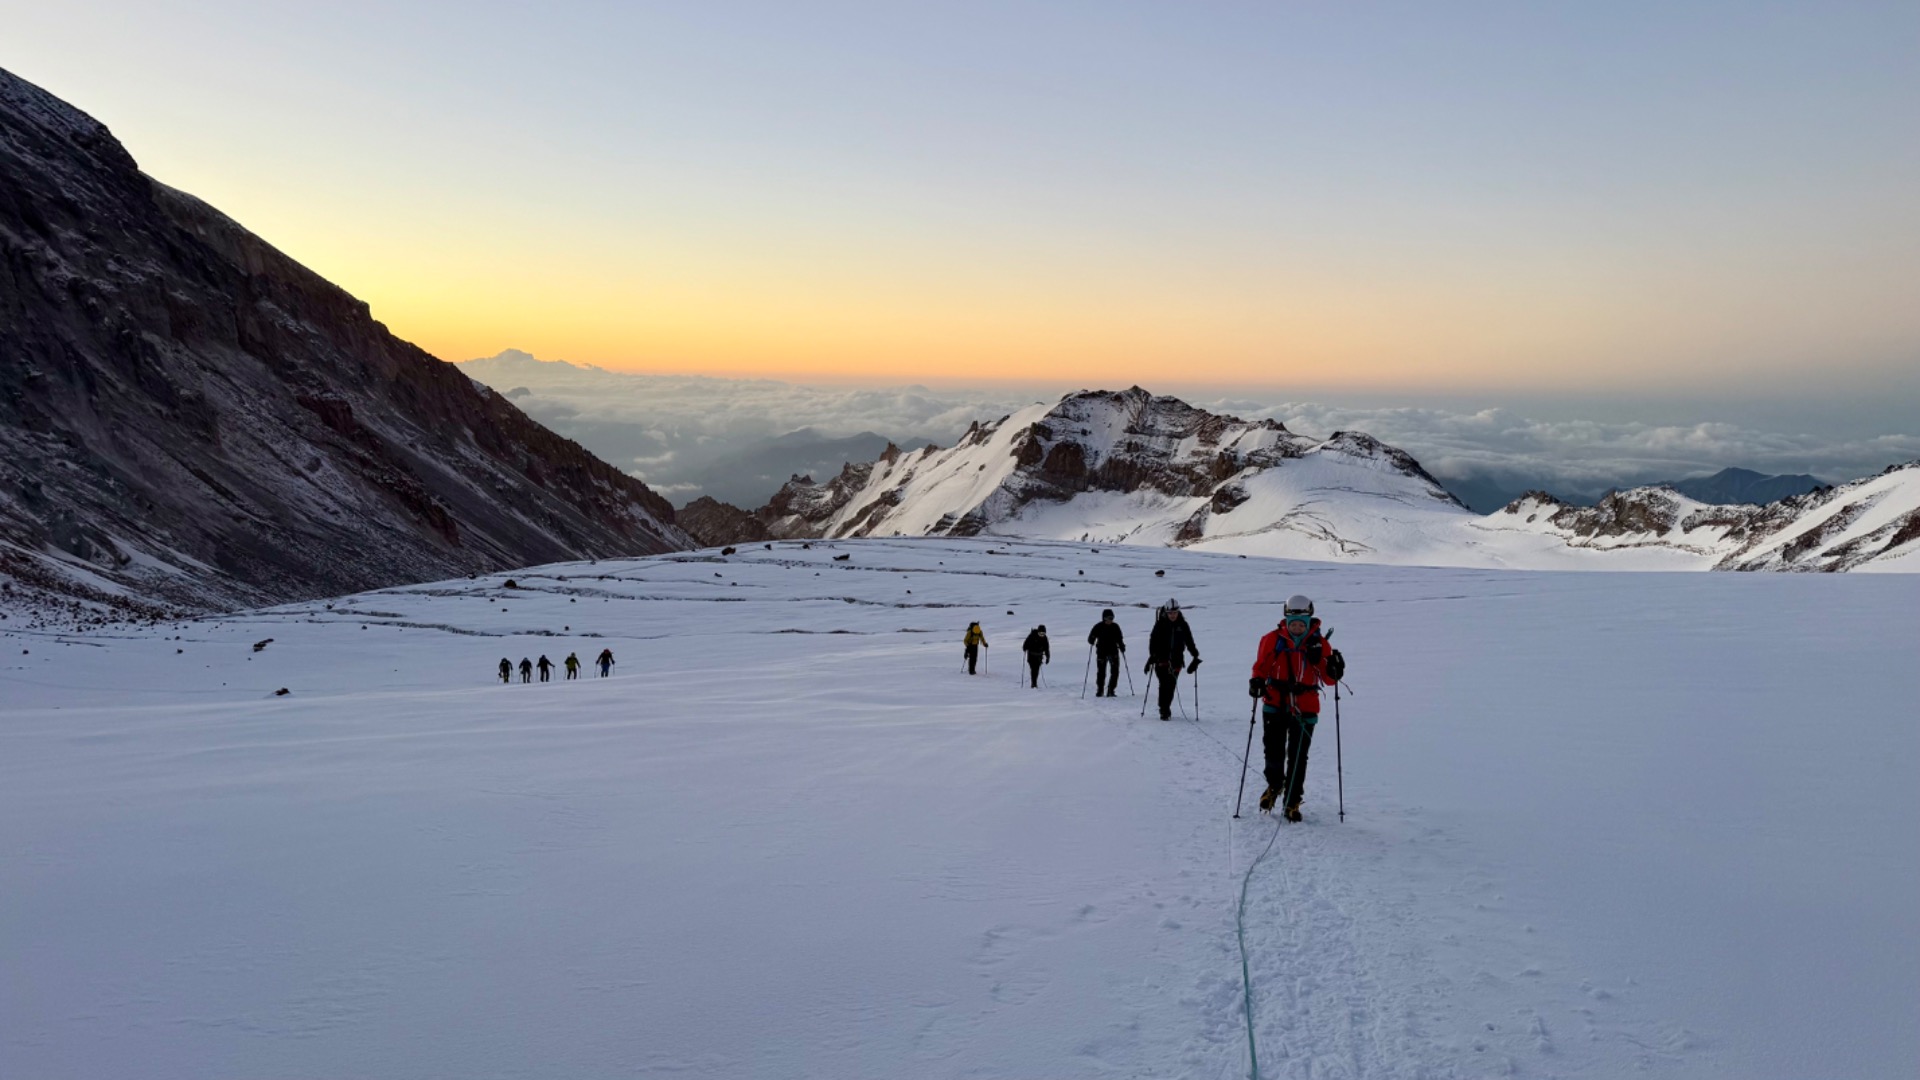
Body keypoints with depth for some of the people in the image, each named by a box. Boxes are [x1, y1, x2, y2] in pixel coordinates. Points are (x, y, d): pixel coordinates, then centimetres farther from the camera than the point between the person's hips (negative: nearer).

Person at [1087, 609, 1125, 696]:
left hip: (1113, 651, 2)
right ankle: (1100, 691, 13)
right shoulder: (1098, 626, -4)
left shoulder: (1115, 626, 4)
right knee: (1101, 672, 0)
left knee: (1115, 672, -4)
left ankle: (1110, 691, 6)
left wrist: (1122, 647, -1)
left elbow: (1119, 639, 13)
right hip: (1102, 652, -2)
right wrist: (1092, 641, -24)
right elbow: (1091, 639, -3)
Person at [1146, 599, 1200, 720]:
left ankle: (1166, 709, 17)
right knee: (1165, 682, -16)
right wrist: (1152, 655, -20)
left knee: (1171, 685, 3)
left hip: (1176, 659, 3)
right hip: (1161, 658, -2)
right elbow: (1153, 640, -8)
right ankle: (1164, 710, -14)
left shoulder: (1183, 625, 5)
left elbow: (1189, 642, 10)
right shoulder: (1160, 624, -3)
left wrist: (1195, 656, 0)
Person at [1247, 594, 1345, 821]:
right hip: (1275, 703, 0)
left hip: (1305, 707, 0)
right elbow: (1261, 665, 8)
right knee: (1273, 750, 2)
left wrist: (1334, 669, -19)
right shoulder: (1273, 639, 1)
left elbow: (1328, 679, 3)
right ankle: (1274, 785, 32)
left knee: (1298, 757, 1)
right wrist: (1257, 681, -11)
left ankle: (1292, 802, 15)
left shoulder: (1319, 643, 1)